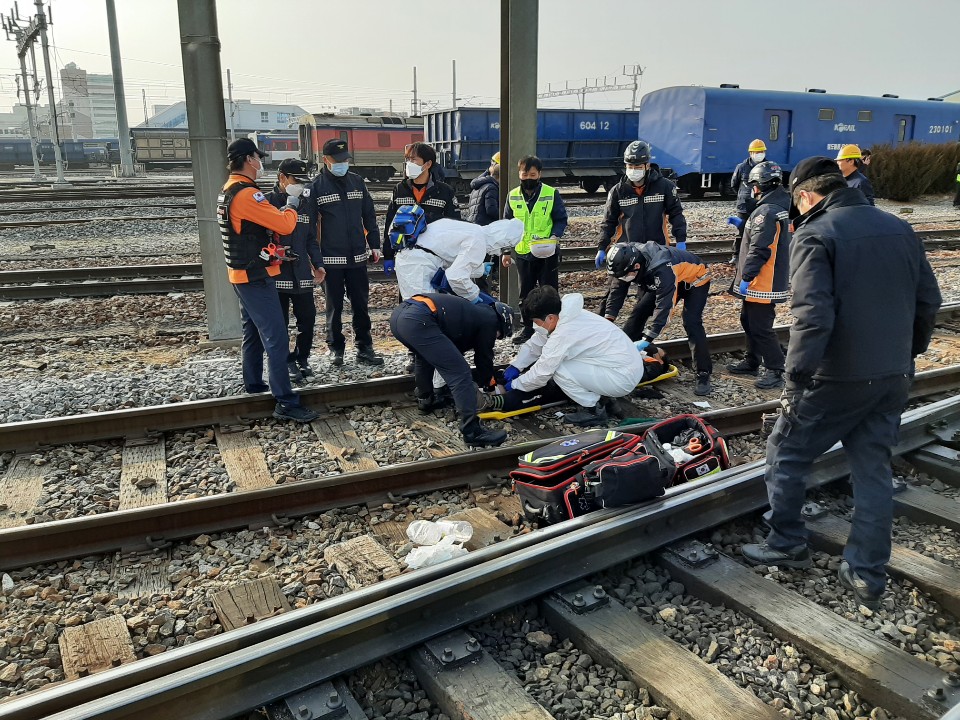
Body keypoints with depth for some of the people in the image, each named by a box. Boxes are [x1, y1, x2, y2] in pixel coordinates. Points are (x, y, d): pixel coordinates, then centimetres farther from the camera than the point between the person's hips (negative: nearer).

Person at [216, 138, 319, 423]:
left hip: (242, 274, 10)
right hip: (256, 277, -10)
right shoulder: (247, 194, -21)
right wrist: (292, 203, -2)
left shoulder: (227, 191, 11)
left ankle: (253, 384, 33)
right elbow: (285, 225, -20)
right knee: (277, 338, -11)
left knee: (253, 332, 21)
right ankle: (286, 402, -11)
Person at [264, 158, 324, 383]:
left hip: (302, 272, 4)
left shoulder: (306, 203, 11)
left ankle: (302, 358, 23)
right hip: (276, 273, -4)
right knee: (280, 322, 4)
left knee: (308, 318, 5)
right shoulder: (268, 202, -4)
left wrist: (317, 264, 9)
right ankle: (288, 362, 17)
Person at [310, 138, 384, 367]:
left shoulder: (357, 181, 9)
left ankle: (364, 348, 17)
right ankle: (336, 348, 21)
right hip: (330, 259, -3)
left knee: (361, 305, 8)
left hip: (357, 256, 4)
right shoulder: (316, 185, -5)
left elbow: (369, 215, 13)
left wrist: (374, 244, 9)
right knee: (334, 307, 8)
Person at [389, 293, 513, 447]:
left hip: (398, 313, 9)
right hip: (418, 321, -9)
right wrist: (487, 383, 39)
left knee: (425, 356, 38)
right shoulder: (489, 320, 14)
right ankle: (473, 433, -6)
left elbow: (455, 349, 43)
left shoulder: (474, 312, 36)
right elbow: (484, 357, 21)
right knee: (460, 374, -5)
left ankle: (425, 400, 51)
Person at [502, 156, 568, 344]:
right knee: (525, 293, 11)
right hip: (523, 253, 3)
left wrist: (555, 236, -19)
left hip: (547, 253, -3)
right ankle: (527, 327, 24)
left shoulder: (551, 194, -5)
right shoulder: (513, 196, 4)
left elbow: (561, 219, 0)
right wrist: (506, 251, 9)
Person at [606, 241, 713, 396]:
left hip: (695, 279, -7)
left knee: (691, 323, -23)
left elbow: (664, 307, -40)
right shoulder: (628, 260, -22)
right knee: (639, 312, -3)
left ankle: (704, 375, -17)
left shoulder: (662, 269, -43)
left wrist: (647, 339, -39)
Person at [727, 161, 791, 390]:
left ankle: (775, 371, 2)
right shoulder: (782, 208, 12)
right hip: (768, 282, 11)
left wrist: (746, 276, -20)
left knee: (760, 327, -5)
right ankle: (751, 362, 32)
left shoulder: (766, 212, -21)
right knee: (749, 320, 20)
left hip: (763, 283, -11)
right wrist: (743, 224, 26)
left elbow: (758, 250, -24)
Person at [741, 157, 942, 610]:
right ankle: (867, 575, 20)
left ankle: (786, 543, 24)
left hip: (838, 379, -7)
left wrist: (796, 380, -18)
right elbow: (928, 301, 12)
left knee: (786, 454, 12)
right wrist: (907, 354, 22)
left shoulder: (814, 235, -14)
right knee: (874, 470, 14)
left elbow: (813, 316, -23)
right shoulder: (898, 229, 9)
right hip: (894, 377, 7)